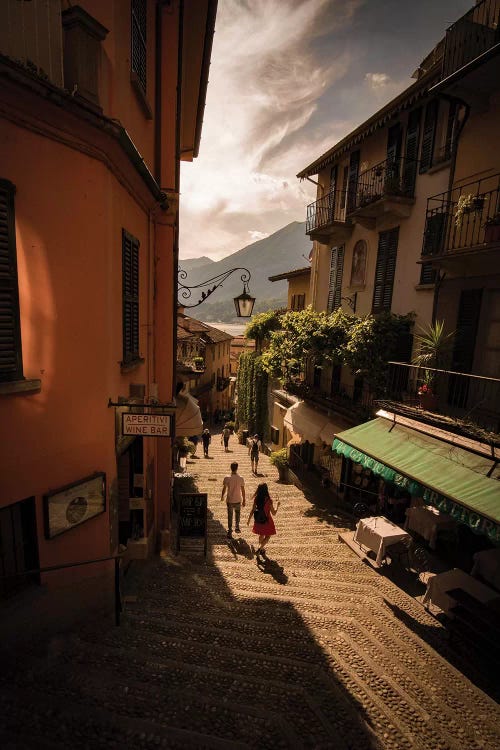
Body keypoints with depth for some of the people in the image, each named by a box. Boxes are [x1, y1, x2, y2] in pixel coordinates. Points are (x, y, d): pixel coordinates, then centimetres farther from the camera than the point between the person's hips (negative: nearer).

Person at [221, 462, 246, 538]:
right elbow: (243, 490, -6)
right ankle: (237, 528, 38)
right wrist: (244, 500, 6)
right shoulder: (241, 478, -13)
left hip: (229, 500, -1)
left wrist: (222, 497, 16)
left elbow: (224, 489, -3)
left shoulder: (227, 478, -14)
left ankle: (229, 532, 13)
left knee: (230, 516, 11)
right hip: (238, 500, 1)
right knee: (237, 514, 25)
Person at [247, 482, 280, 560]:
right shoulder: (268, 500, -25)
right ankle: (259, 550, 3)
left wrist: (249, 519, 10)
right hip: (266, 521, -4)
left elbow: (252, 510, -4)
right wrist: (277, 505, 1)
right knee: (268, 536, 17)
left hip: (258, 521, 5)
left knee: (261, 535, 26)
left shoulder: (256, 499, -13)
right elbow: (274, 513, -15)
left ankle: (262, 549, 41)